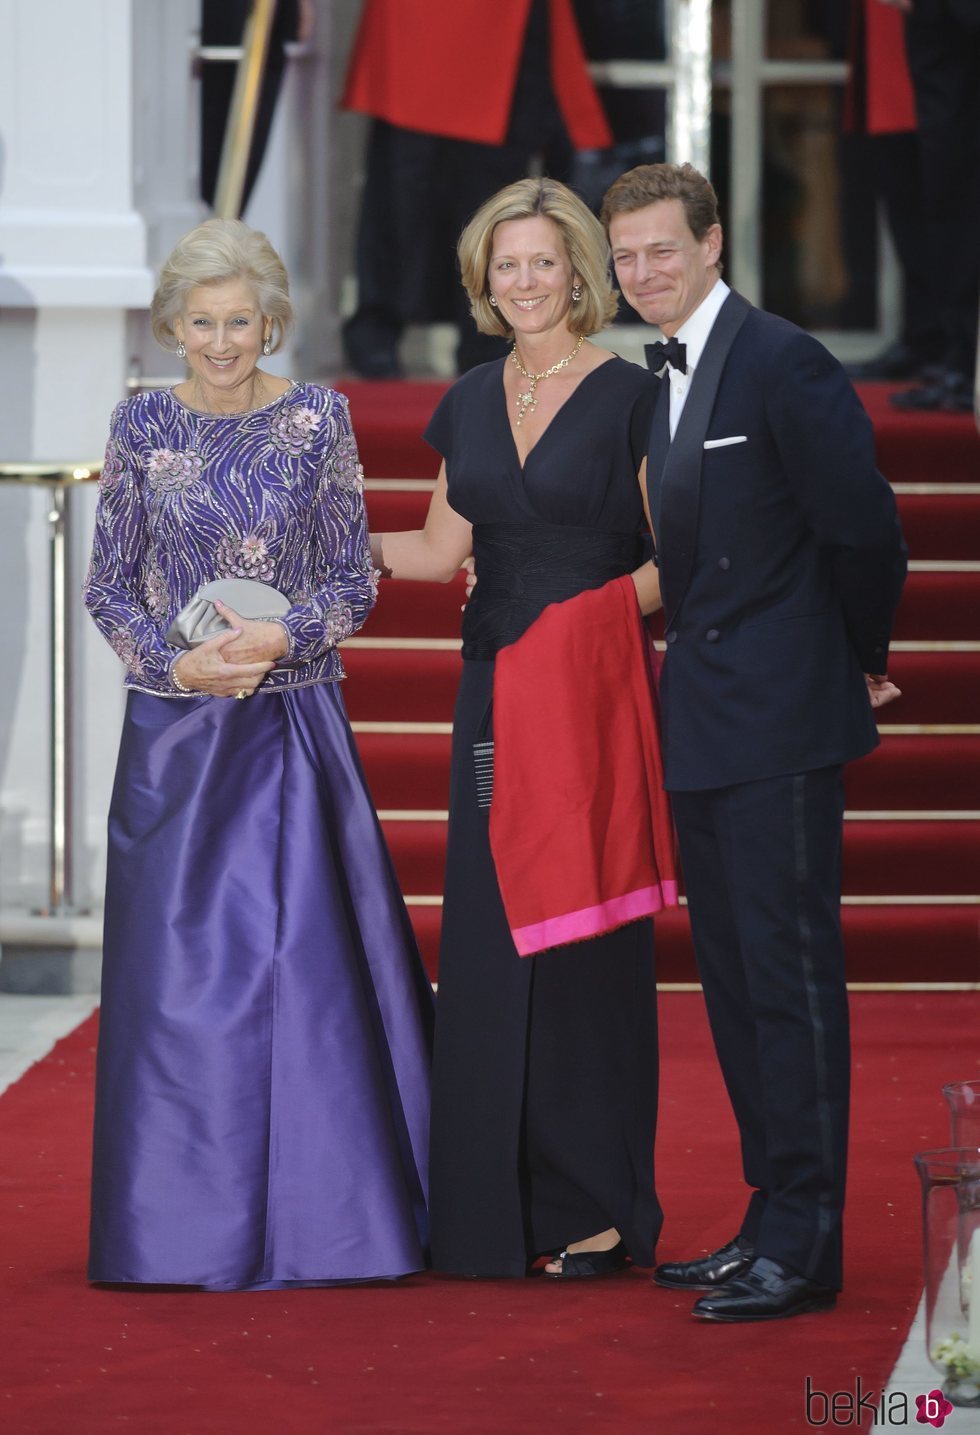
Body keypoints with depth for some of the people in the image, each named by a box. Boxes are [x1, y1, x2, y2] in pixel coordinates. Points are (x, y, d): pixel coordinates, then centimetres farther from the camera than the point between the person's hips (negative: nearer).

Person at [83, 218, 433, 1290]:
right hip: (173, 733, 1)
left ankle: (316, 1215, 4)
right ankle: (190, 1221, 7)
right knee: (180, 970, 0)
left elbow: (355, 579, 4)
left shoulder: (317, 420, 2)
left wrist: (283, 639, -13)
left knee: (306, 960, -4)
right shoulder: (144, 427, 4)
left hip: (294, 729, -1)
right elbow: (107, 586, 6)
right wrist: (175, 660, -10)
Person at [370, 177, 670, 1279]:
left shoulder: (629, 398, -5)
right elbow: (442, 550, 19)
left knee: (582, 930, -4)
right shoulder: (471, 403, 12)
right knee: (489, 930, 3)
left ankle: (592, 1206, 2)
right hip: (492, 688, 5)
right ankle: (499, 1205, 9)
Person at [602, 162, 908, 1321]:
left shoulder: (782, 364, -13)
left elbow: (863, 526, -13)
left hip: (779, 723, -9)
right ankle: (773, 1221, 19)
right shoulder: (657, 378, 13)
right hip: (701, 724, 9)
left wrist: (862, 657, -1)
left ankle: (803, 1245, -4)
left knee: (789, 967, -7)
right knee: (731, 975, 12)